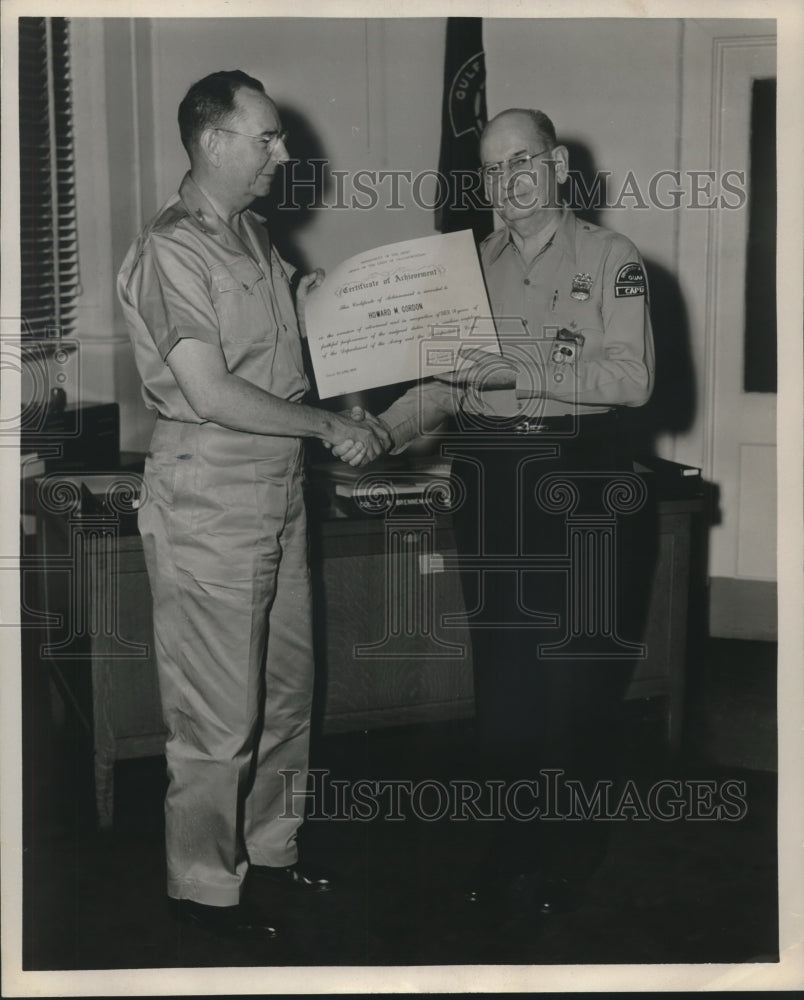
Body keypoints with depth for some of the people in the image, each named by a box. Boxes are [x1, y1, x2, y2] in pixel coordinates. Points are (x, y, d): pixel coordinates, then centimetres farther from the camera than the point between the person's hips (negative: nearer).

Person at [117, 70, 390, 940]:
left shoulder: (252, 235, 13)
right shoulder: (169, 250, -15)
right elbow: (212, 393, -21)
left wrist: (309, 303, 6)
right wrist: (331, 427, -16)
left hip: (278, 492, 9)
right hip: (208, 500, -9)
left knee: (286, 688, 17)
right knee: (219, 712, 0)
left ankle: (267, 844, 34)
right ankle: (202, 884, 16)